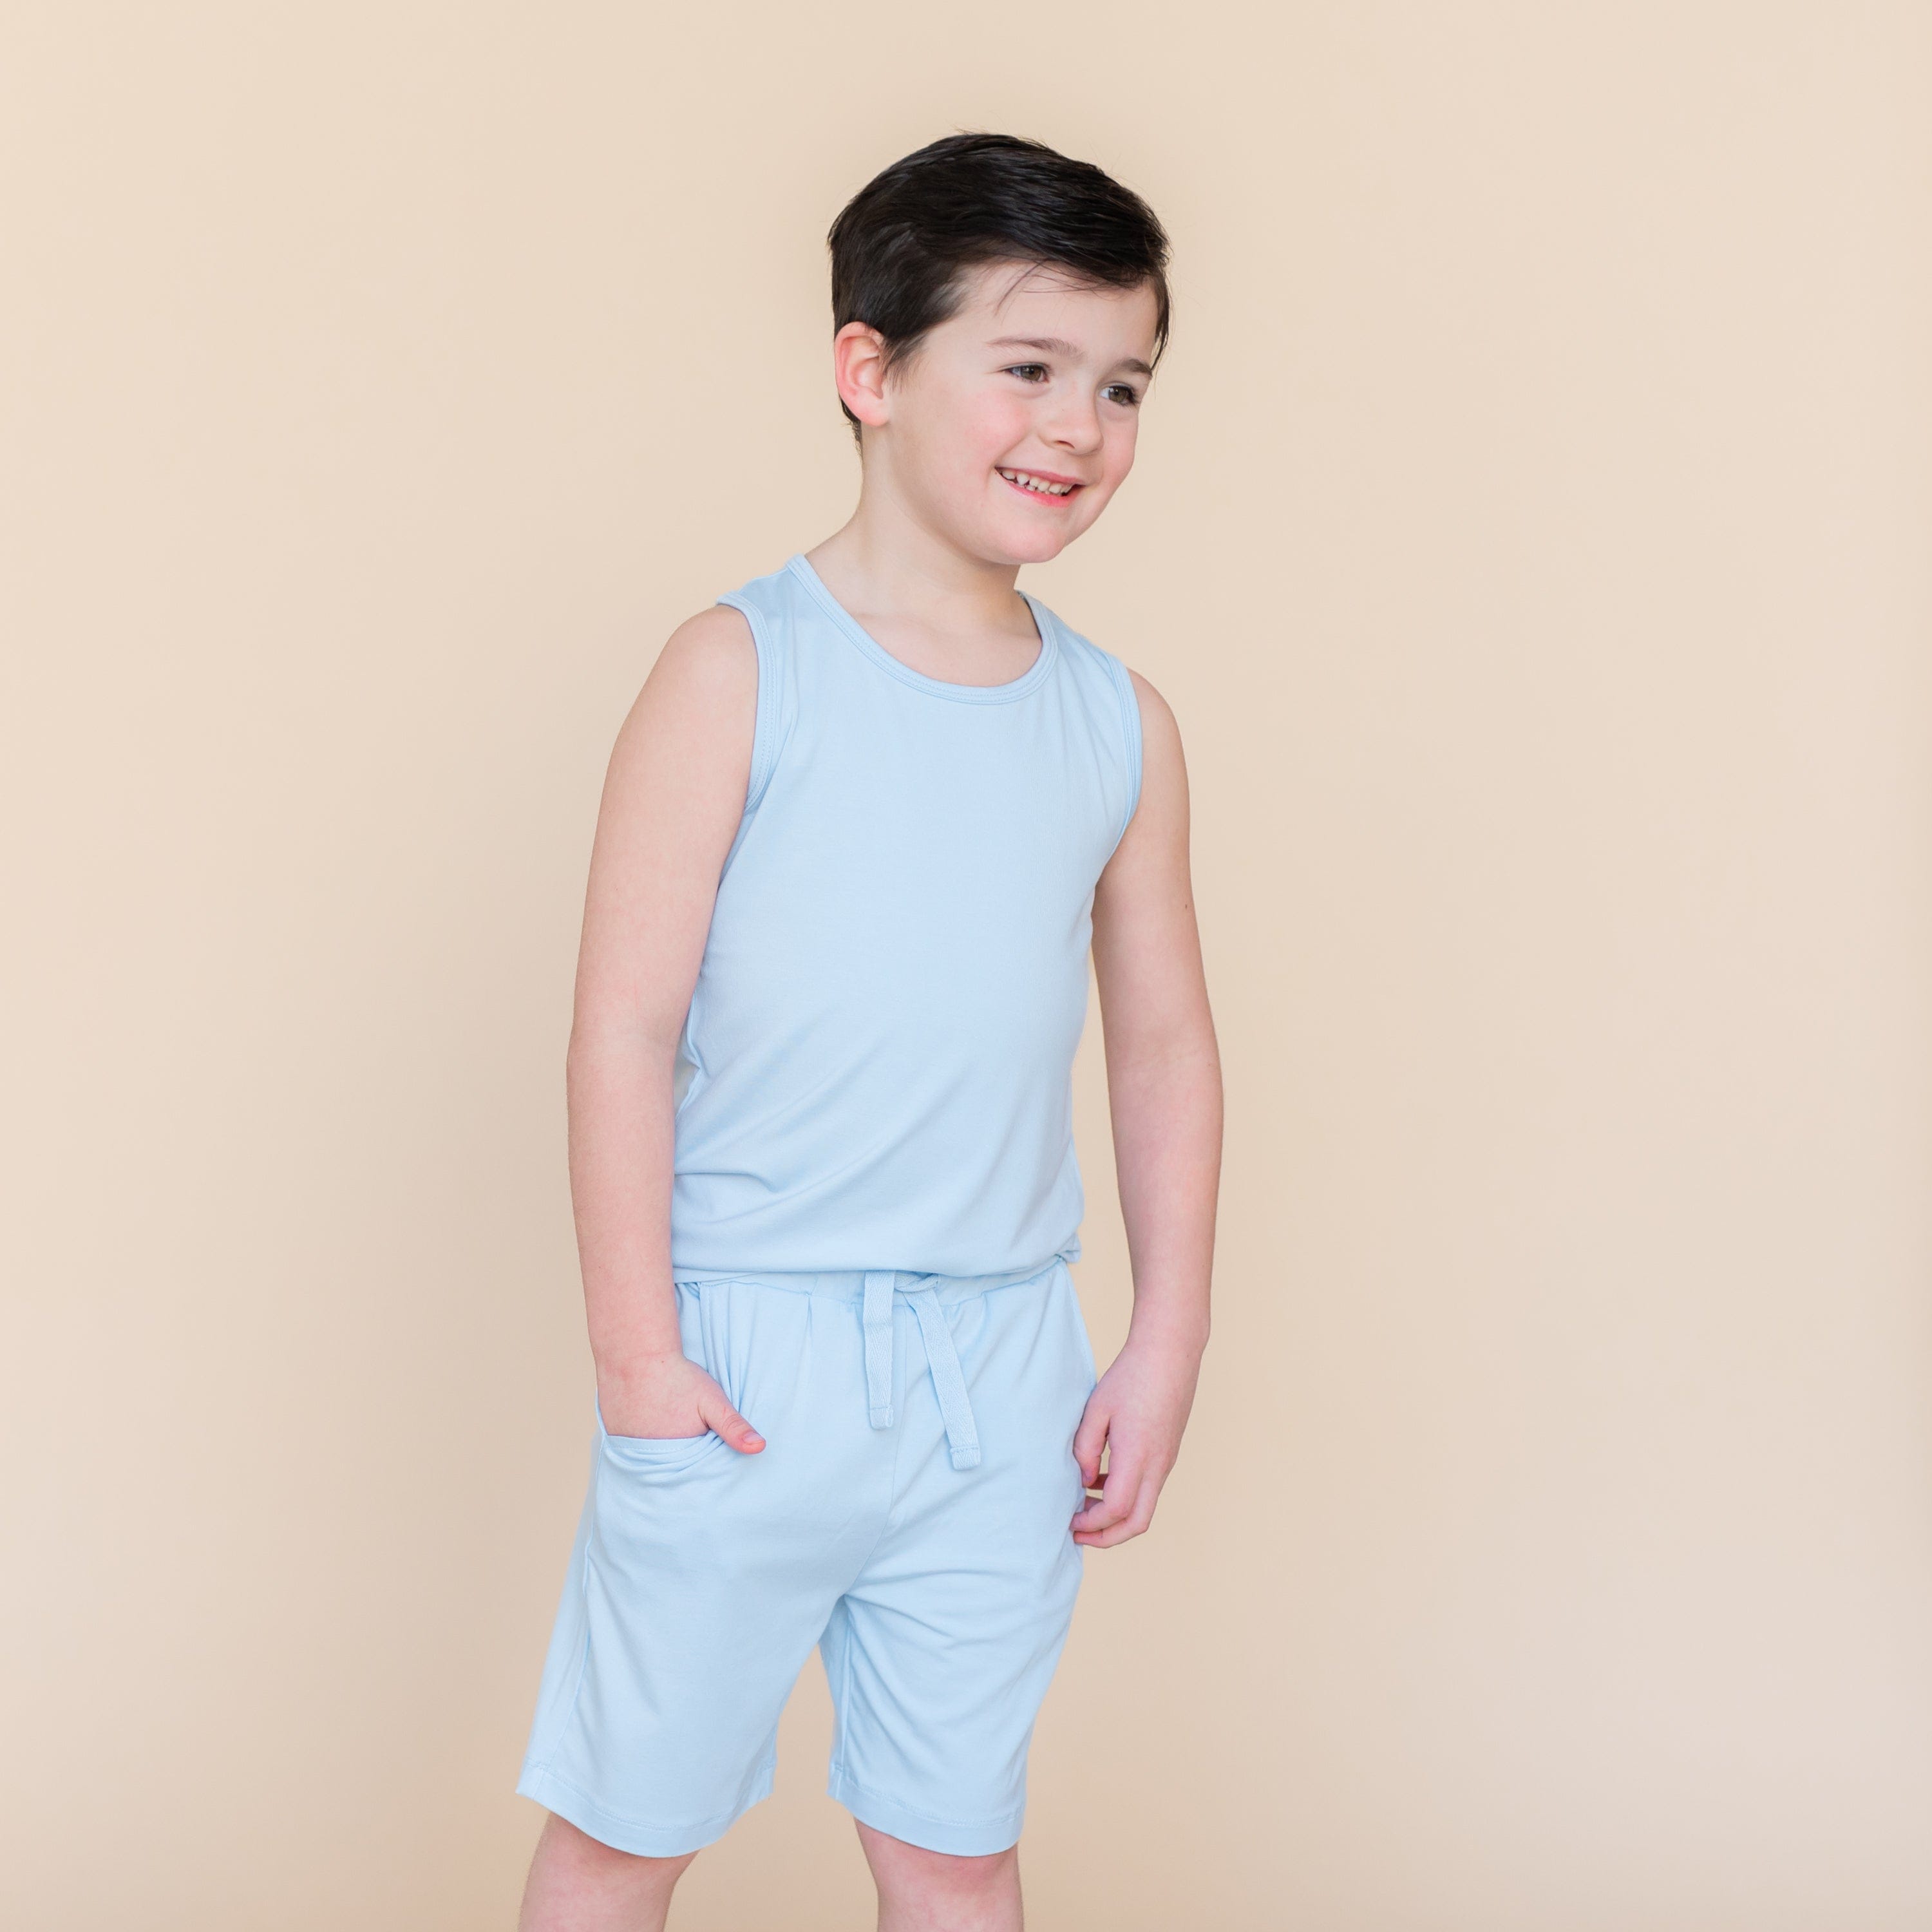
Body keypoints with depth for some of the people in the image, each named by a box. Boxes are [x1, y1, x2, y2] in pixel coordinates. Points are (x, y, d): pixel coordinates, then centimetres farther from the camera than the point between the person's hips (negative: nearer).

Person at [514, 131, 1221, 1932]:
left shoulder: (1122, 725, 4)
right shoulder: (740, 669, -9)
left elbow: (1164, 1047, 11)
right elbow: (625, 1024, -10)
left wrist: (1167, 1345, 10)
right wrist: (634, 1344, -11)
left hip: (1004, 1374, 4)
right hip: (744, 1355, -3)